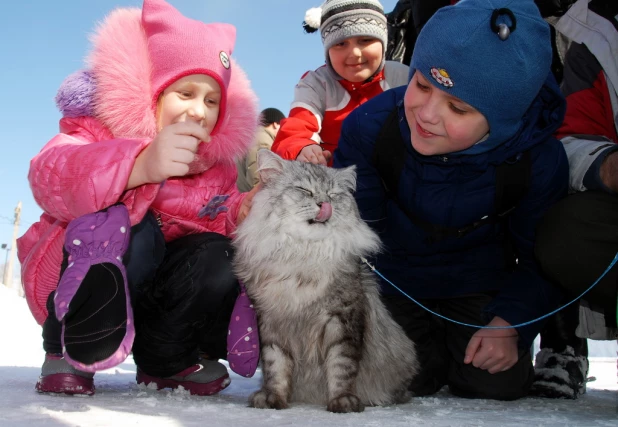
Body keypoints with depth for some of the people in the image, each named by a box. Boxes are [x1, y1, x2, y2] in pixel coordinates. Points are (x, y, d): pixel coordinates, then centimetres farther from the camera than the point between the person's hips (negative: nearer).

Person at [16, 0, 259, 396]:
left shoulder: (216, 164, 0)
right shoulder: (100, 129, -17)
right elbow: (50, 177, -38)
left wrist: (242, 214, -25)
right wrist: (140, 165, -58)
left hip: (152, 292, 5)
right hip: (78, 287, -4)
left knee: (218, 257, -24)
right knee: (133, 227, -34)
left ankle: (165, 361, 1)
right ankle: (68, 353, -13)